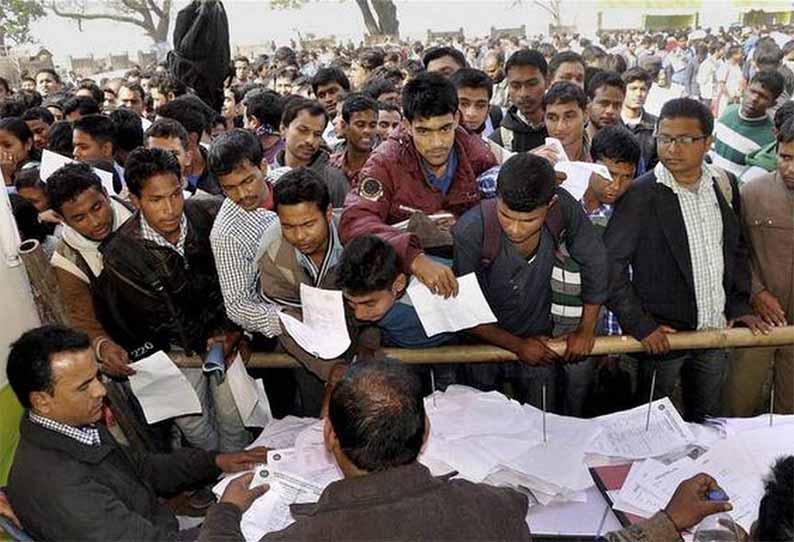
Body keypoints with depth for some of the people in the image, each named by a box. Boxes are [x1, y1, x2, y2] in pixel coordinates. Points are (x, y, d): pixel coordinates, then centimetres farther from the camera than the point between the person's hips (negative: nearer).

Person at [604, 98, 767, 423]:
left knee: (708, 423, 21)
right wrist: (639, 325, -17)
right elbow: (610, 264, -16)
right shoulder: (641, 195, -16)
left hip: (717, 331, 5)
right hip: (662, 335, -5)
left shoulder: (724, 185, 2)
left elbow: (736, 249, 14)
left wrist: (739, 305, 7)